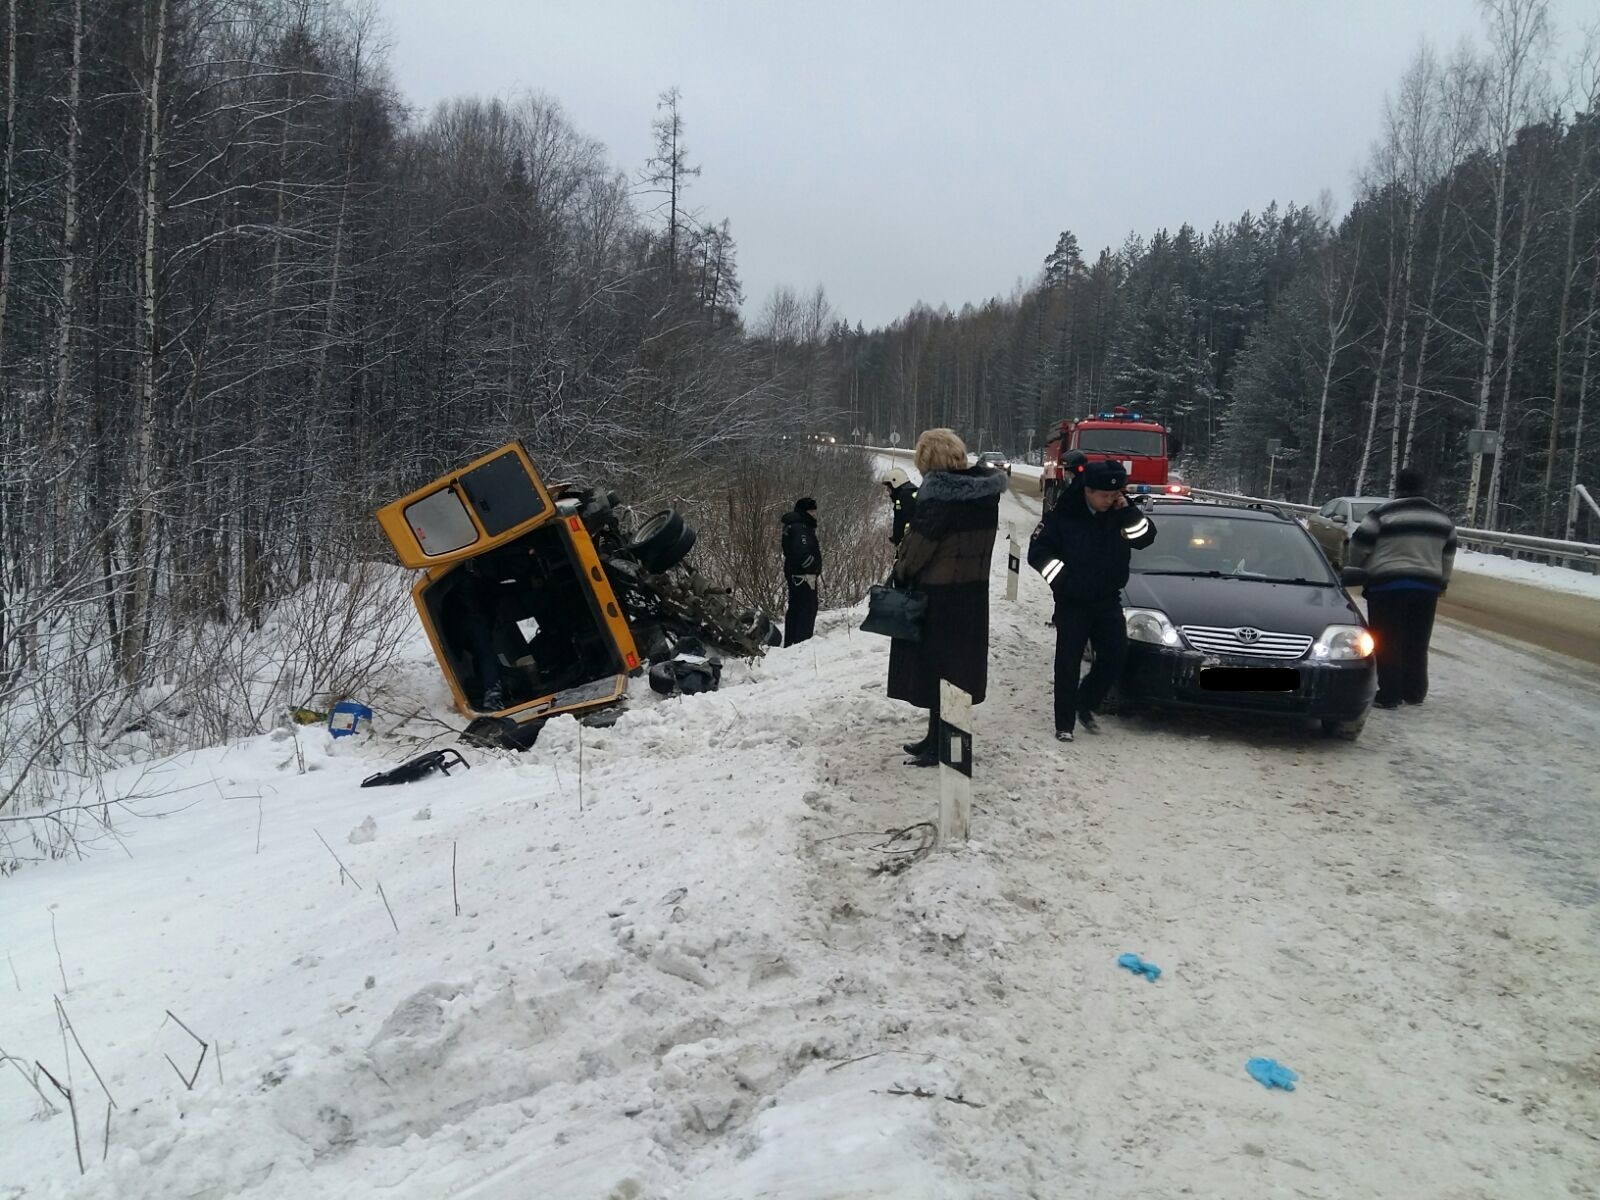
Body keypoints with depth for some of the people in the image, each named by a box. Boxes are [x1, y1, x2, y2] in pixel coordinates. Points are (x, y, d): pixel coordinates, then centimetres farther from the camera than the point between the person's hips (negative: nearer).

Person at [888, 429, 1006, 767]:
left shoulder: (938, 489, -19)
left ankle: (939, 745, 9)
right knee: (959, 663, 15)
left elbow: (920, 540, -17)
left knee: (935, 666, 3)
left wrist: (901, 570, -3)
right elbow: (981, 538, 8)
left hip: (938, 593, -8)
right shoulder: (986, 488, 3)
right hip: (974, 590, 8)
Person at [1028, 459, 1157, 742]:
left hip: (1108, 601, 4)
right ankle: (1064, 724, 8)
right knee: (1068, 664, -1)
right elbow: (1038, 552, -11)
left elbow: (1146, 537, -7)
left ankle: (1086, 704, 20)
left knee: (1116, 654, 0)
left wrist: (1127, 510, -17)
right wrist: (1063, 580, -16)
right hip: (1072, 602, -4)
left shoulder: (1120, 513, 0)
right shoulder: (1063, 515, -12)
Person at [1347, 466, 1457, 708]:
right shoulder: (1442, 517, 8)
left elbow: (1359, 548, -7)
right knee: (1417, 644, 13)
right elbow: (1448, 555, 16)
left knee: (1387, 642, -1)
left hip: (1387, 585, -5)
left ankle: (1389, 695, -2)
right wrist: (1441, 583, 28)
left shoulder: (1382, 514, -11)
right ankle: (1415, 692, 20)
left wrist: (1358, 573, 10)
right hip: (1426, 586, 5)